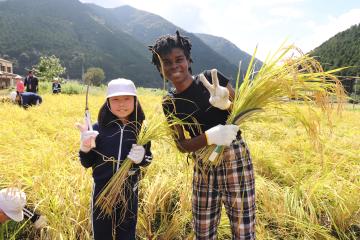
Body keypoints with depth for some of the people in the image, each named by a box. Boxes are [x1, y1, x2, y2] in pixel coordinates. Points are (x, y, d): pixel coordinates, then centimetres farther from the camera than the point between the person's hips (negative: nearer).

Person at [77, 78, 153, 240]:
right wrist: (85, 147, -21)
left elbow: (148, 159, 5)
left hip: (129, 192, 1)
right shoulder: (99, 129, -9)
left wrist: (141, 158, -17)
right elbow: (87, 163, -3)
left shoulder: (140, 130, -5)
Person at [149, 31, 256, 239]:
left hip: (234, 160, -3)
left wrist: (226, 104, -26)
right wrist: (209, 137, -22)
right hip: (203, 168, 3)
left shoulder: (212, 78, -7)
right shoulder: (170, 103, 2)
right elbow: (182, 145, -3)